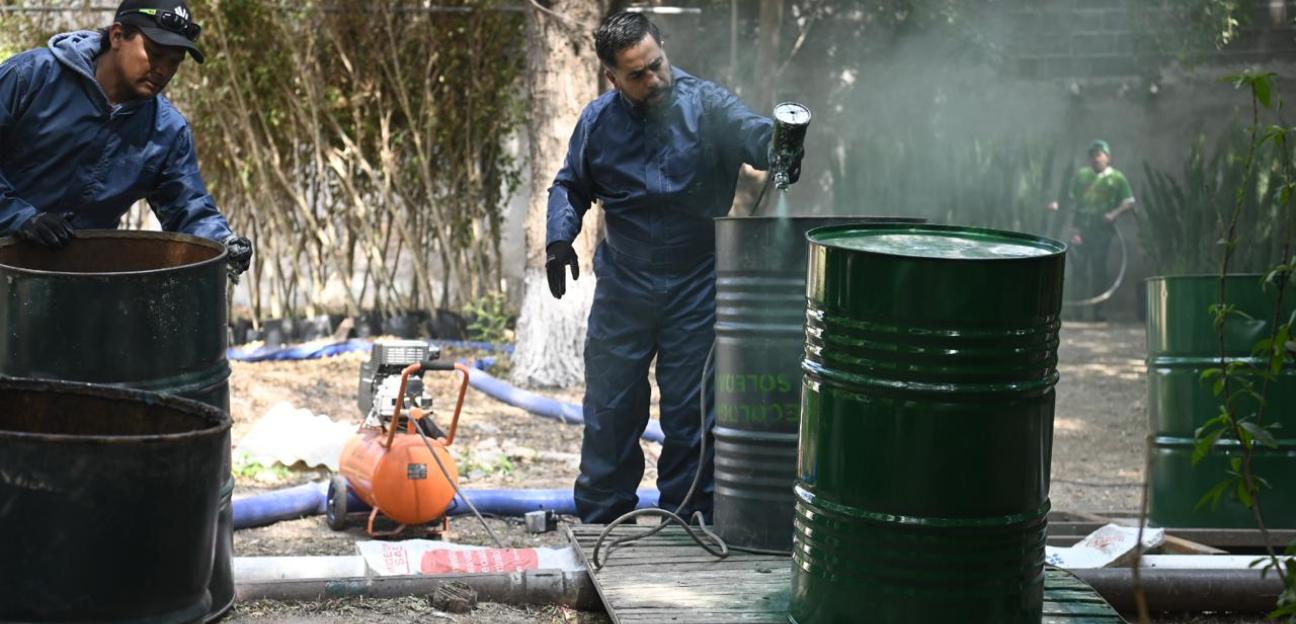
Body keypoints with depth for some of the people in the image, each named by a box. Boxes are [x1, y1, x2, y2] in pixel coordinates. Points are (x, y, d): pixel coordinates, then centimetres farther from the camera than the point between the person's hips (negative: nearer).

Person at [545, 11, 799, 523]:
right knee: (610, 408, 8)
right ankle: (600, 521, 20)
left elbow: (751, 132, -26)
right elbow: (570, 187, 15)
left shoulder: (706, 105, -8)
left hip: (695, 286, -2)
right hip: (623, 286, 2)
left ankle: (686, 523, 15)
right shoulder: (599, 121, 2)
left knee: (691, 411, 4)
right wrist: (559, 238, -3)